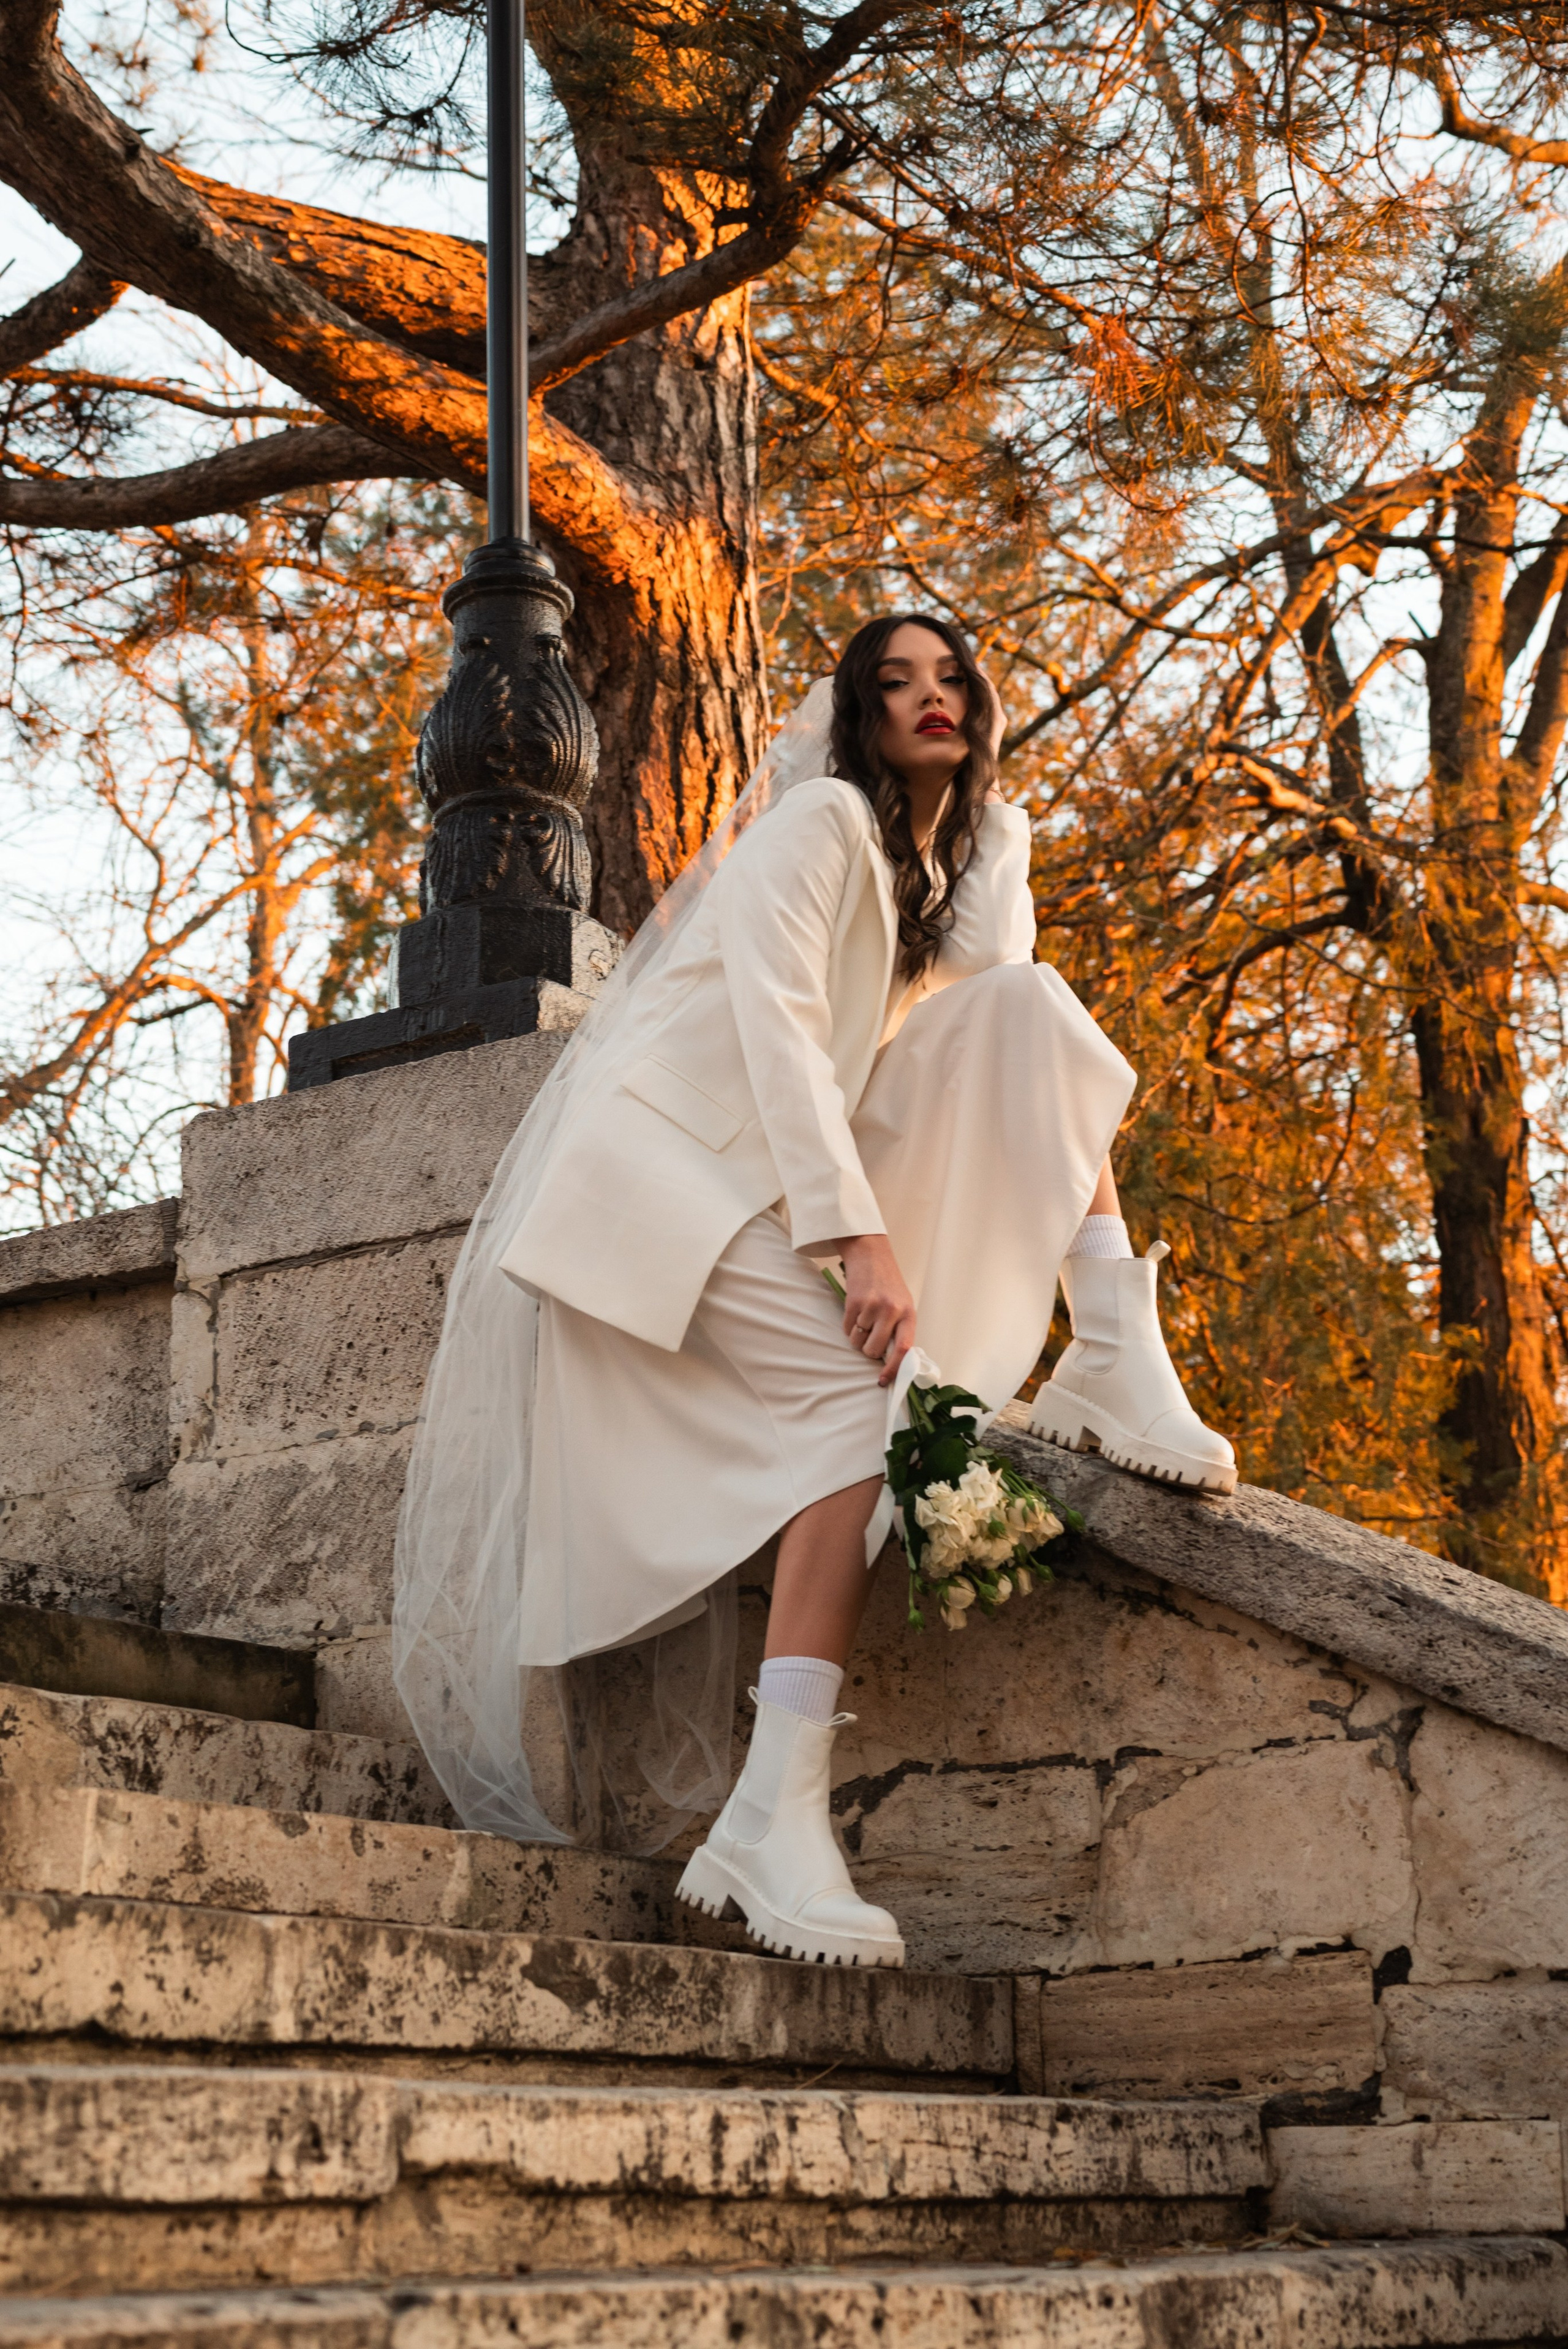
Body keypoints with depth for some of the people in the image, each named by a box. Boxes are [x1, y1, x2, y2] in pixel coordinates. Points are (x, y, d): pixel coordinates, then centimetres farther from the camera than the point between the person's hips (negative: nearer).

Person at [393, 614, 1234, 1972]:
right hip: (667, 1160, -7)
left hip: (792, 1181, 7)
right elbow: (777, 1027, -19)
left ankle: (1116, 1367, -21)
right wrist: (858, 1236, -29)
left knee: (1036, 1003, -8)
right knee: (881, 1395, -29)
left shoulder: (976, 865, 17)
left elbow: (1000, 1082, 14)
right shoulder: (819, 825, -7)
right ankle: (774, 1817, -37)